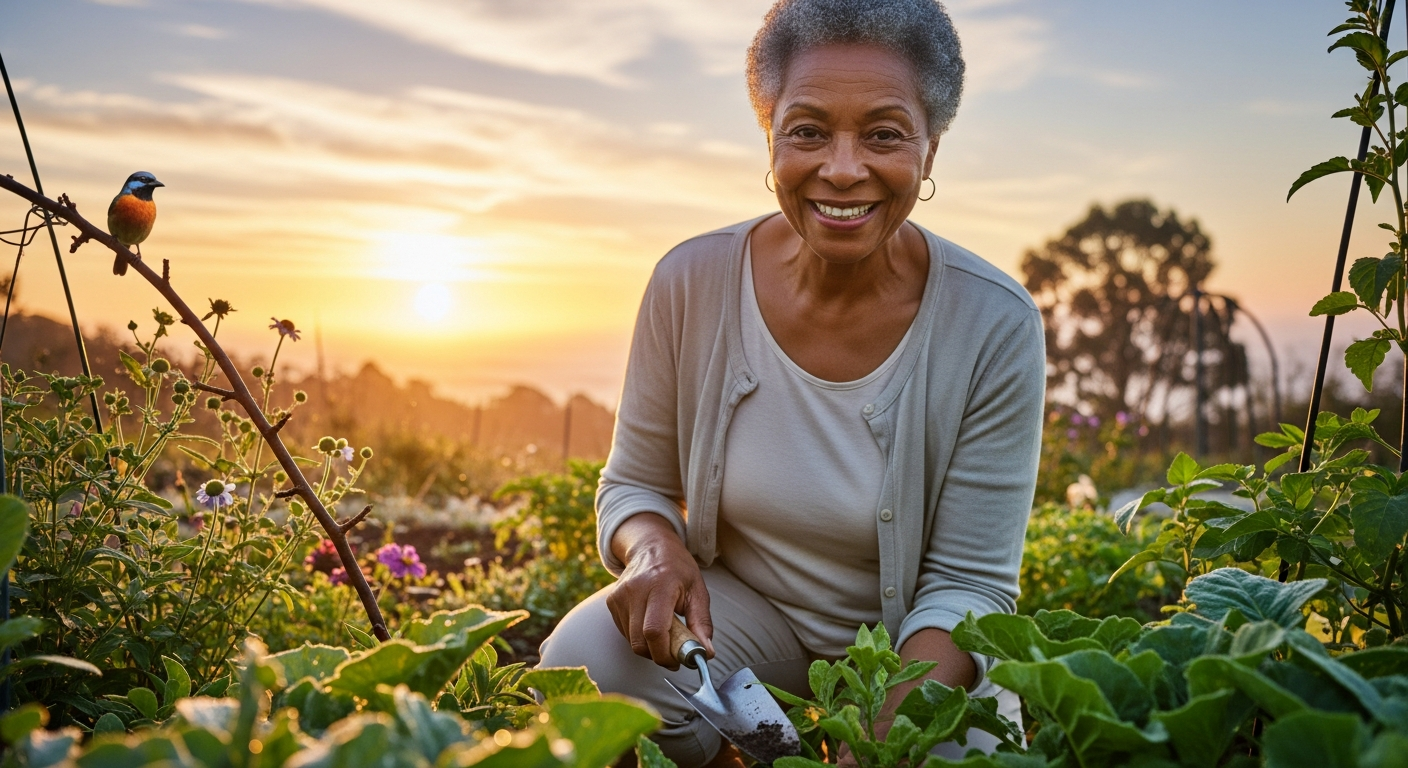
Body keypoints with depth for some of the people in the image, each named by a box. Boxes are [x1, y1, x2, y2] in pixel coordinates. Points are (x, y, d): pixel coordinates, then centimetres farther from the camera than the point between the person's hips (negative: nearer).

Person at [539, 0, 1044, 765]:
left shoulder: (996, 324, -19)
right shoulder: (690, 283, -15)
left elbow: (968, 581, -15)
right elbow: (634, 484, -2)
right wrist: (656, 548, -26)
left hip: (910, 643, 0)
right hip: (741, 606, 1)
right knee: (583, 664, -26)